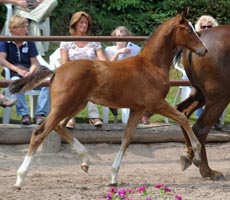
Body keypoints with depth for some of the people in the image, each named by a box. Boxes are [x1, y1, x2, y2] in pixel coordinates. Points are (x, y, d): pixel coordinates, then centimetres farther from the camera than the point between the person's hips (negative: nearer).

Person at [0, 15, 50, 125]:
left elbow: (34, 63, 4)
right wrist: (17, 70, -18)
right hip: (13, 74, -3)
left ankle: (40, 114, -30)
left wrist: (30, 73, -18)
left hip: (29, 73, 3)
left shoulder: (29, 43, 10)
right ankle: (24, 115, -39)